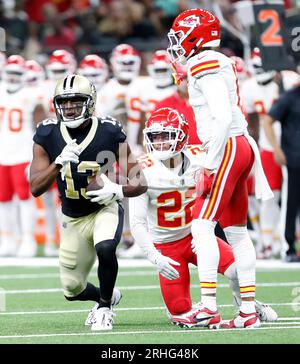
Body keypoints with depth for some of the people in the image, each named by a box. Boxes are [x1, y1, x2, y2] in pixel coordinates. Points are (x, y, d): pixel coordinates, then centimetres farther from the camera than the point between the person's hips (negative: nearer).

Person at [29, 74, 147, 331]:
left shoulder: (110, 133, -17)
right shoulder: (48, 136, -12)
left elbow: (140, 184, -13)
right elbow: (36, 188, -18)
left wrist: (118, 191, -34)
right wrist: (59, 163, -35)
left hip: (105, 209, -3)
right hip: (72, 219, 3)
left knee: (105, 249, -35)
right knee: (72, 289, 8)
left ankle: (105, 306, -8)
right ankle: (107, 297, 43)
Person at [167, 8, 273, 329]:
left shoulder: (205, 65, -13)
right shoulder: (221, 64, 17)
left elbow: (223, 119, -21)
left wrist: (210, 163, -18)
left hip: (227, 147, -10)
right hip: (242, 146, 10)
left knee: (202, 226, -12)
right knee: (236, 231, 11)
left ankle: (208, 305, -18)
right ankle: (249, 311, 13)